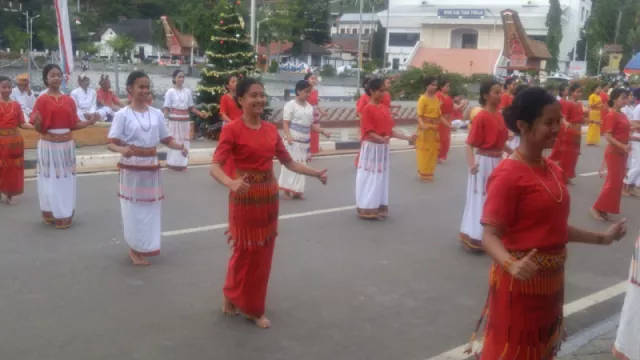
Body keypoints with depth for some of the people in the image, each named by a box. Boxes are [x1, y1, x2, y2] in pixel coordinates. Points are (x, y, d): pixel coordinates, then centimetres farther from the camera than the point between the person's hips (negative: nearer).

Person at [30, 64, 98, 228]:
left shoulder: (69, 100, 5)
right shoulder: (42, 100, -7)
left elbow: (74, 124, 7)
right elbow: (38, 128, -9)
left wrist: (90, 122, -4)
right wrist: (37, 122, -30)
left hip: (67, 144, 4)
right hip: (48, 145, -4)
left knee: (66, 180, 10)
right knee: (51, 180, 3)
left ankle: (65, 215, 21)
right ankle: (51, 215, 15)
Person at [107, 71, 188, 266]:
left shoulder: (156, 113, 3)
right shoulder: (123, 114, -9)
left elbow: (166, 139, 7)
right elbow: (111, 143, -12)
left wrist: (180, 146, -13)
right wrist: (122, 149, -34)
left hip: (151, 166, 4)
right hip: (131, 167, -4)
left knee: (150, 208, 10)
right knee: (134, 208, 3)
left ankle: (144, 247, 25)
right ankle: (135, 249, 18)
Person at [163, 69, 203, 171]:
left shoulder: (187, 91, 7)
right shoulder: (170, 91, -5)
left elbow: (191, 107, 11)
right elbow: (166, 108, -8)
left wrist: (201, 114, 1)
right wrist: (164, 117, -25)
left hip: (185, 120, 4)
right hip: (175, 120, -4)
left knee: (185, 142, 7)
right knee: (174, 142, 0)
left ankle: (182, 164, 15)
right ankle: (174, 163, 9)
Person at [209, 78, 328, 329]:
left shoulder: (271, 129, 5)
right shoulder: (232, 129, -13)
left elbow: (288, 162, 12)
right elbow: (215, 167, -21)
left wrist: (316, 174, 2)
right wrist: (231, 183, -41)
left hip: (269, 196, 6)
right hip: (245, 197, -6)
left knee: (263, 253, 12)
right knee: (245, 252, 5)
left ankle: (253, 307, 27)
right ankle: (232, 297, 28)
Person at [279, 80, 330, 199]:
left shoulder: (310, 107, 13)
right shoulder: (290, 105, -7)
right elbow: (286, 123, -11)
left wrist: (323, 132, 11)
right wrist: (288, 136, -26)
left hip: (305, 141, 7)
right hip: (293, 141, -6)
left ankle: (297, 190, 16)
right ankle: (288, 189, 2)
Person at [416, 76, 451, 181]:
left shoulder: (436, 99, 8)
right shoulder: (423, 99, -12)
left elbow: (439, 116, 13)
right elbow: (419, 116, -16)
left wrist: (449, 125, 8)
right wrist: (423, 125, -34)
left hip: (434, 129, 7)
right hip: (425, 129, -7)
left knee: (433, 151, 12)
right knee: (424, 151, 2)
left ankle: (429, 173, 24)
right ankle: (423, 173, 12)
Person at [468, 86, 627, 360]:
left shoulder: (552, 169, 6)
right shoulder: (507, 175, -20)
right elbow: (490, 236, -23)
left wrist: (601, 238, 16)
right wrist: (512, 265, -40)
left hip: (551, 279, 8)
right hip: (520, 282, -8)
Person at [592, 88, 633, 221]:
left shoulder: (622, 115, 10)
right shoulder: (611, 115, -16)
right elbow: (608, 136, -21)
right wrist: (623, 146, -29)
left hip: (621, 153, 9)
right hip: (614, 153, -9)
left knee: (617, 182, 11)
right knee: (613, 182, -7)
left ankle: (603, 209, 18)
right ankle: (596, 207, 4)